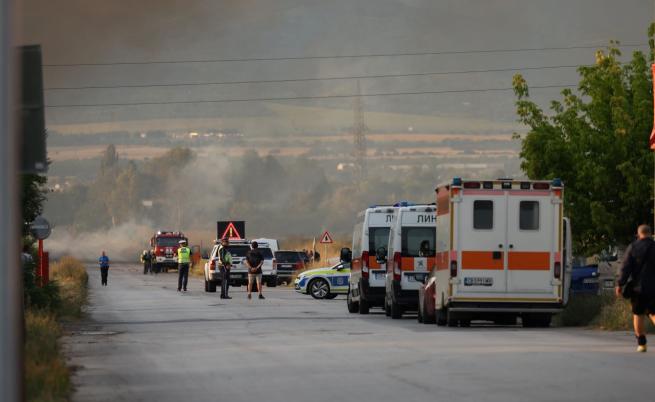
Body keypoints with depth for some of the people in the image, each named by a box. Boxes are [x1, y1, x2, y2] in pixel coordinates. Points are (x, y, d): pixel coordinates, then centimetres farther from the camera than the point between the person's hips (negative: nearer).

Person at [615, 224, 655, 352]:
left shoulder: (632, 248, -2)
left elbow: (626, 268, -6)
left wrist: (620, 284, -4)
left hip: (637, 287, -1)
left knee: (638, 314, 9)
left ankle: (641, 343, 5)